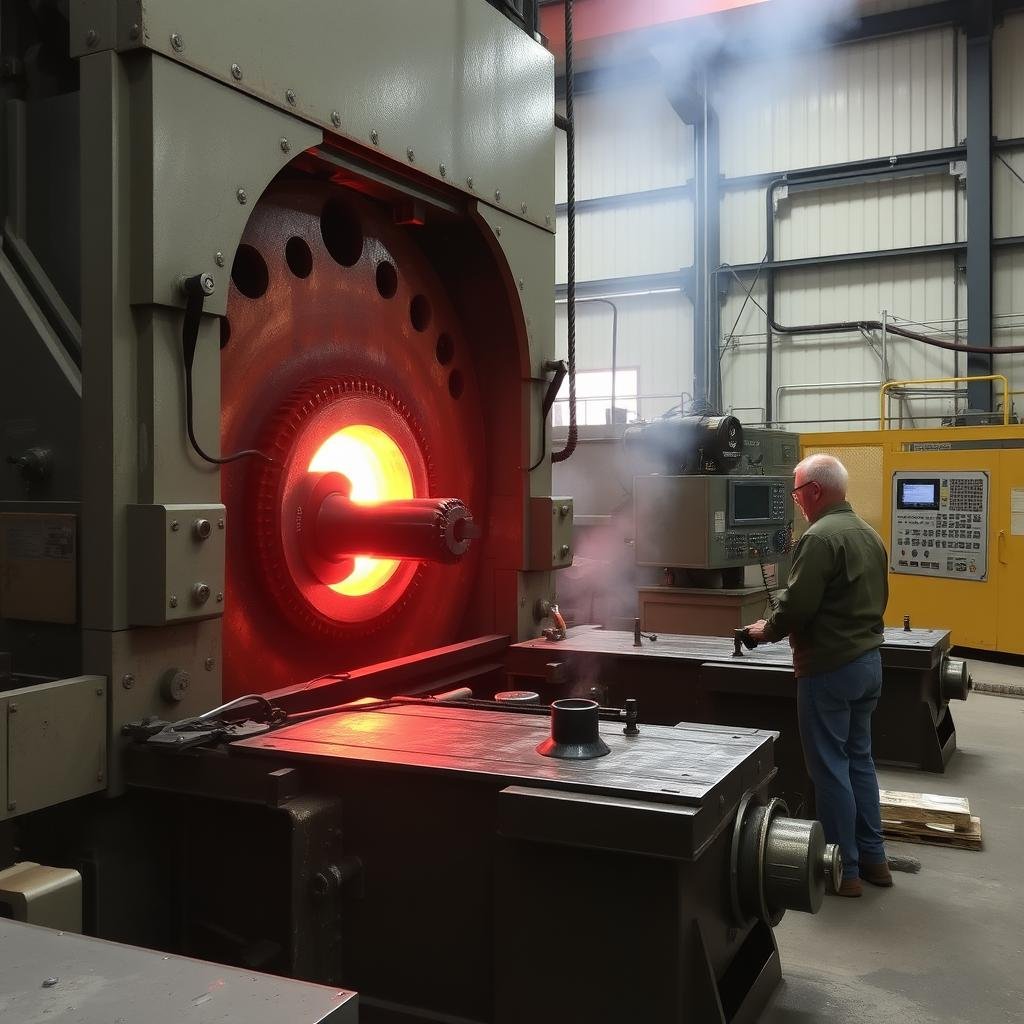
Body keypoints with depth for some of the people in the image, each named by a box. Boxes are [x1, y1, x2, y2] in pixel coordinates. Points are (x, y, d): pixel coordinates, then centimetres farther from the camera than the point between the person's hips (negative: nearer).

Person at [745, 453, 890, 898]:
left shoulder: (820, 537, -18)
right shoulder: (869, 534, 11)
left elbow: (797, 604, -21)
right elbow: (876, 600, 16)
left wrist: (768, 630, -3)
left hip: (830, 667, -9)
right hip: (868, 660, 9)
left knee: (830, 767, 1)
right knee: (859, 759, 17)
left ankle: (844, 870, 9)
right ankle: (872, 858, 25)